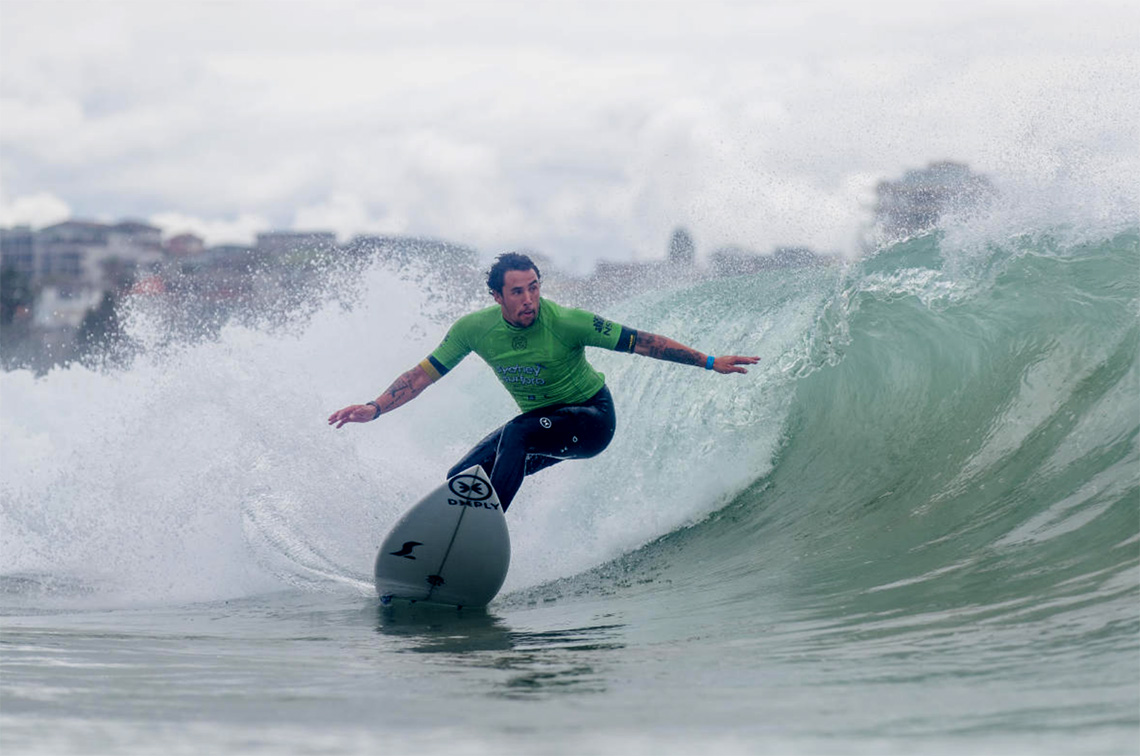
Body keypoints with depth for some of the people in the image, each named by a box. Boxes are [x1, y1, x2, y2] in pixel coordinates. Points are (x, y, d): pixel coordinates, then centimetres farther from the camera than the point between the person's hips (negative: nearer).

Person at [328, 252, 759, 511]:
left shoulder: (565, 322, -26)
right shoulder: (475, 329, -14)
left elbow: (640, 343, -22)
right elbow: (424, 374, -7)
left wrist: (708, 362, -23)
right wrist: (375, 408, -19)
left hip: (591, 419, -6)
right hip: (538, 424, 6)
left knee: (518, 432, -32)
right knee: (461, 480, -3)